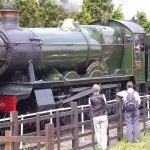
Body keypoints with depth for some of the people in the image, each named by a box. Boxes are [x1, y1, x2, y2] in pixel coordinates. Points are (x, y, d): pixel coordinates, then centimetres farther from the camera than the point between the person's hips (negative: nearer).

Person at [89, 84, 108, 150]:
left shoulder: (91, 98, -7)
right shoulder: (102, 96, -7)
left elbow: (90, 107, 0)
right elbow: (105, 103, 8)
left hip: (95, 117, 0)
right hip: (104, 116, 0)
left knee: (97, 132, 11)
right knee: (104, 132, 4)